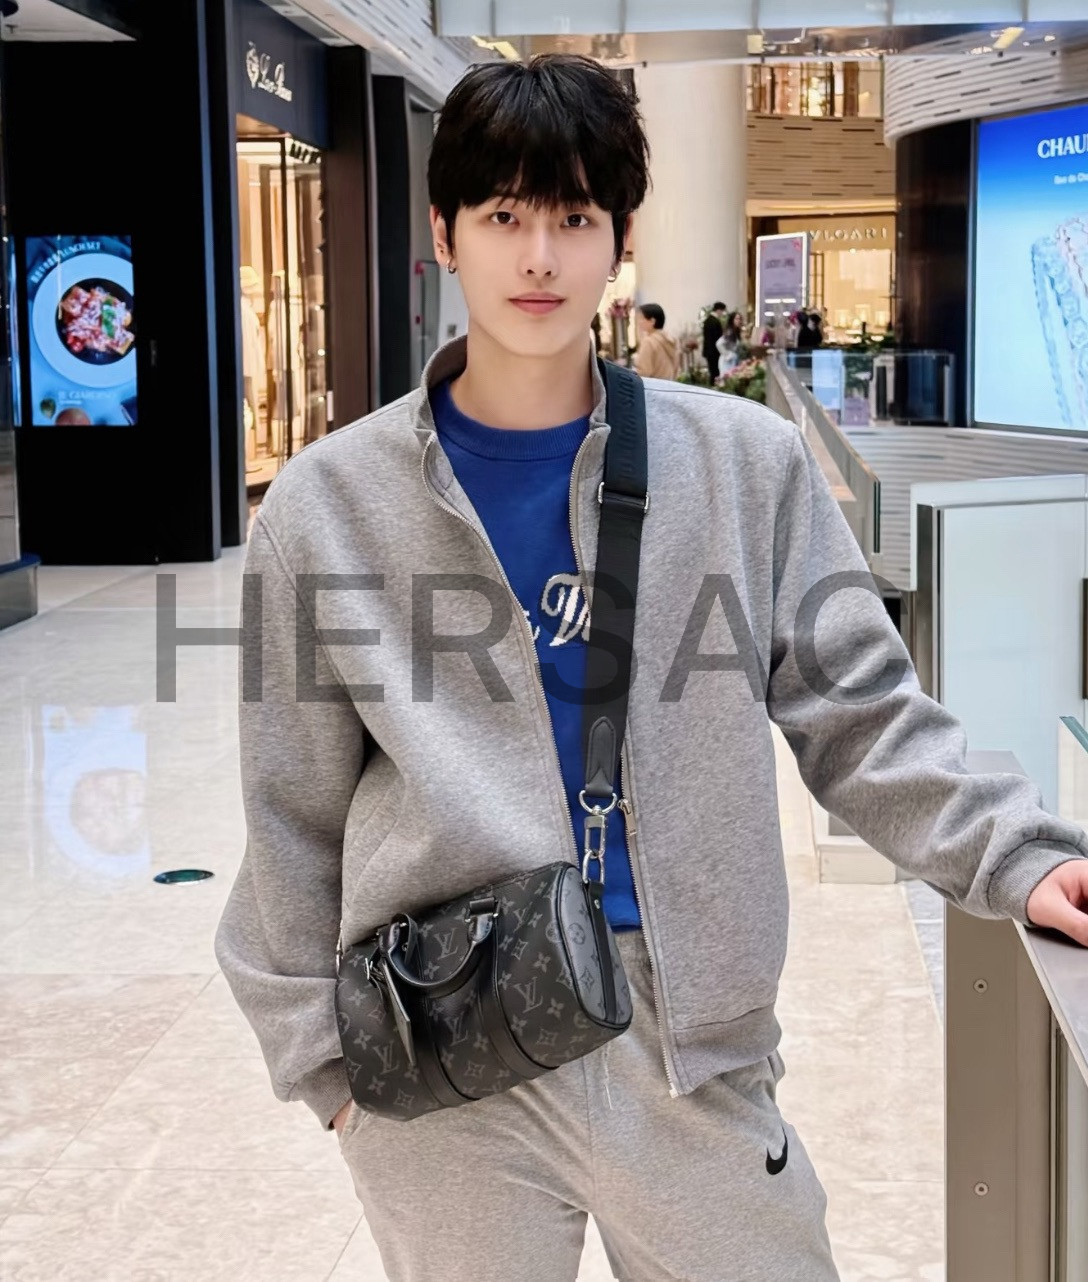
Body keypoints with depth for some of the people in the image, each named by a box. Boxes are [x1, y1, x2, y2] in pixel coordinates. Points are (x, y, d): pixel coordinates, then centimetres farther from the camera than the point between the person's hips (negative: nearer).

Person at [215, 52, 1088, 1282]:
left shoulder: (748, 466, 2)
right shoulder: (327, 506, 1)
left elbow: (860, 715, 4)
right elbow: (295, 814, 6)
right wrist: (318, 1050, 6)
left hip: (690, 1047, 1)